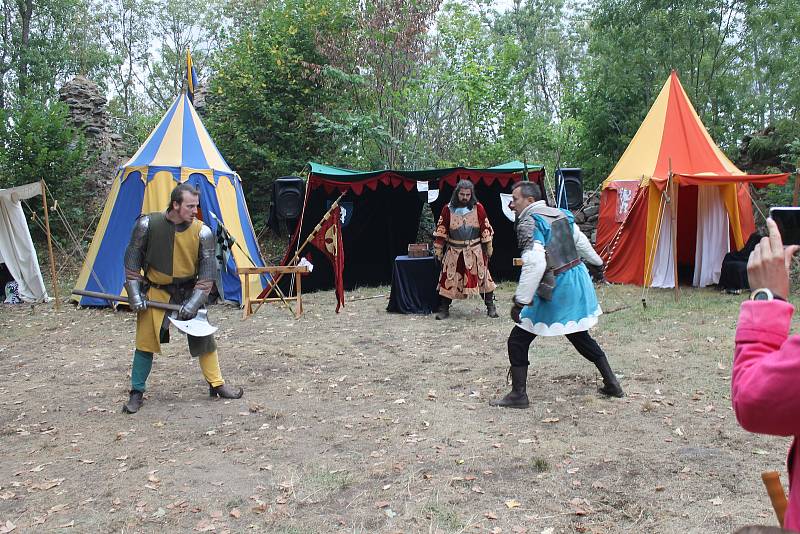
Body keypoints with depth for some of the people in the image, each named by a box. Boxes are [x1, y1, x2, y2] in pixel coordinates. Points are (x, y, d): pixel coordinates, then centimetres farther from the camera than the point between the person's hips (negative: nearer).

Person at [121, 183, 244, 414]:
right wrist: (135, 294, -10)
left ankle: (217, 384, 16)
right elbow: (132, 258, -5)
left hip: (188, 290, 1)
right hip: (156, 291, -1)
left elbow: (208, 270, -11)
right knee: (146, 341, -1)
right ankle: (137, 393, 13)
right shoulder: (148, 224, -14)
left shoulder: (202, 232, -14)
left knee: (203, 337, 1)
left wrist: (194, 302, -18)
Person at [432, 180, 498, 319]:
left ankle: (490, 306, 15)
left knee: (483, 277, 3)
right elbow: (441, 231, 1)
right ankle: (443, 309, 13)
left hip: (475, 250, 0)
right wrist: (438, 250, 2)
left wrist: (488, 248, 4)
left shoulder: (478, 208, -5)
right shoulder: (448, 209, -4)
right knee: (448, 279, 3)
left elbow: (486, 229, 2)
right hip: (454, 251, 0)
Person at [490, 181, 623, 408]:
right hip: (578, 282, 8)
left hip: (556, 288, -8)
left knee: (518, 340, 1)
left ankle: (518, 395, 3)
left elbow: (534, 264, -28)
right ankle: (612, 384, 31)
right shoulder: (561, 214, 9)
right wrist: (596, 261, 41)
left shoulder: (530, 222, -16)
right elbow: (580, 241, 23)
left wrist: (520, 301, -28)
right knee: (579, 334, 24)